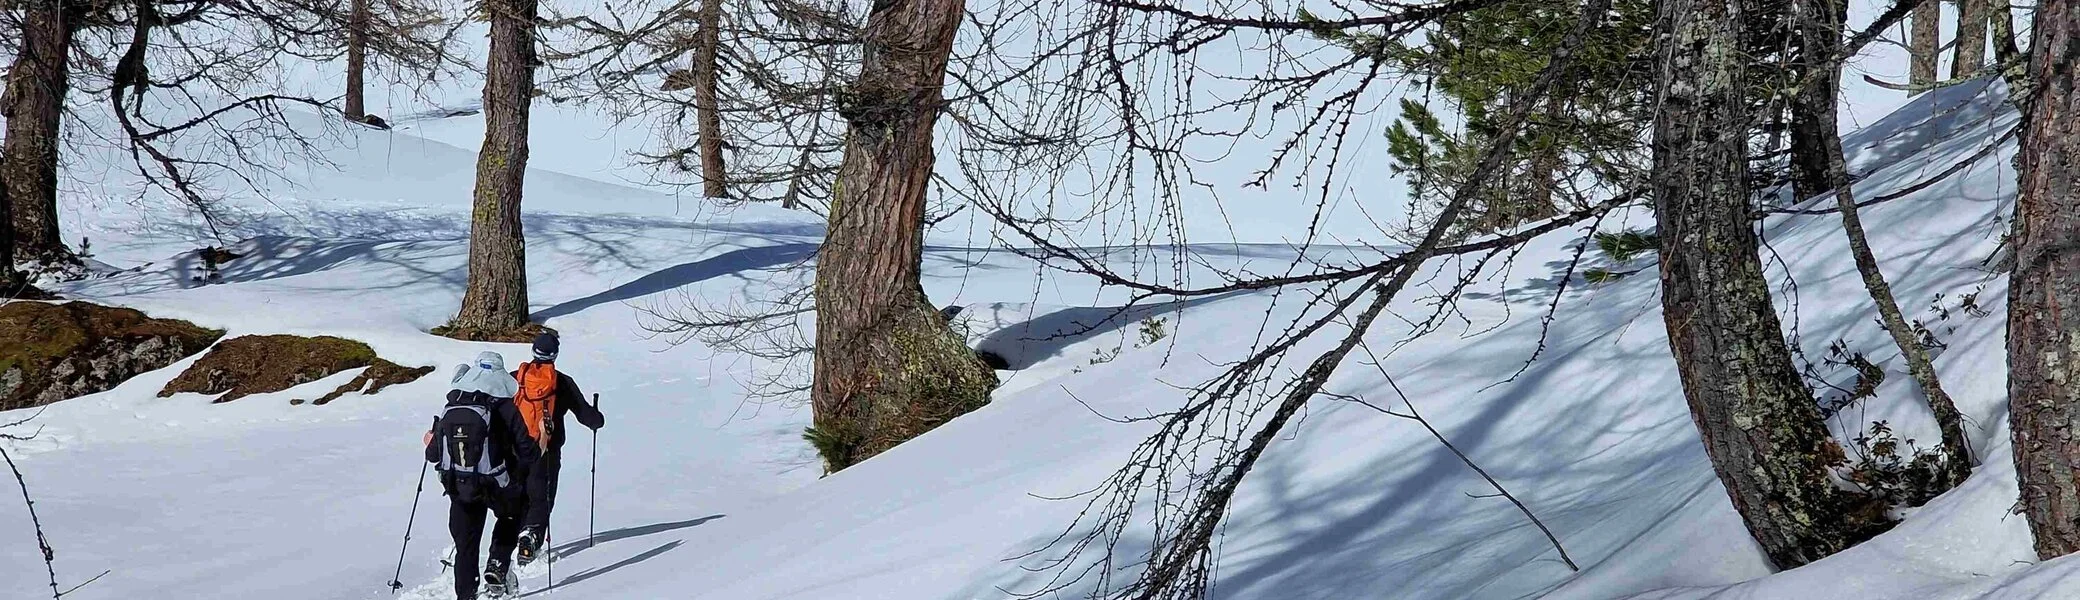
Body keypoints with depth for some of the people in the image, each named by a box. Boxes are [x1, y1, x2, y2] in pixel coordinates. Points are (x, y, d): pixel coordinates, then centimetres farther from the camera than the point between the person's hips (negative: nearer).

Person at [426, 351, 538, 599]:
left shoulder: (448, 411, -1)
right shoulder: (506, 409, -11)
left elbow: (434, 455, 4)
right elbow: (527, 453, -11)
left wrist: (430, 444, 27)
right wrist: (538, 451, 13)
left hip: (458, 488, 2)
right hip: (498, 486, -2)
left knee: (465, 546, 15)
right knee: (512, 515, 28)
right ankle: (497, 566, 12)